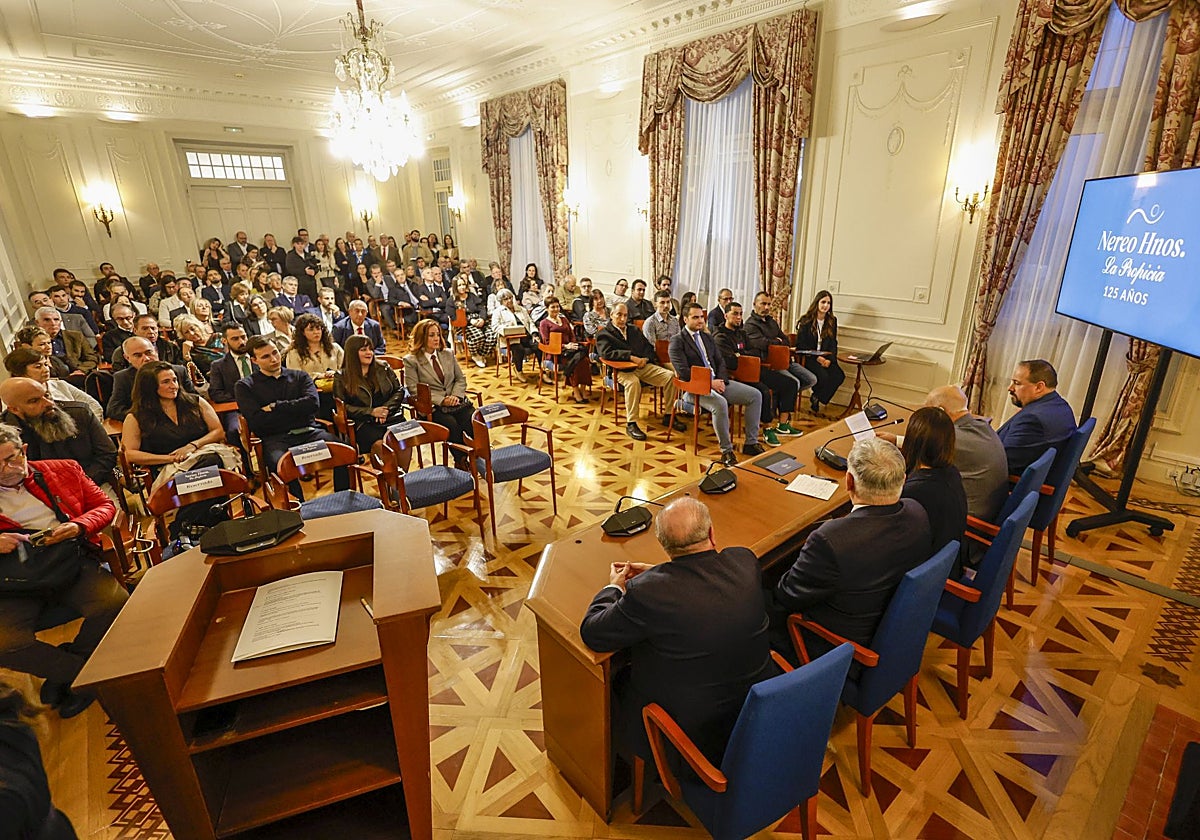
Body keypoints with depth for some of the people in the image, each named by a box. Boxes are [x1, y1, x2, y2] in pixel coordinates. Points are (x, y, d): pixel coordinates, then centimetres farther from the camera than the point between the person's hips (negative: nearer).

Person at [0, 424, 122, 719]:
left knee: (115, 603, -28)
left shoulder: (62, 470, 14)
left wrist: (79, 526, -8)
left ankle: (63, 674, 1)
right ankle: (87, 673, -1)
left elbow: (105, 505, 14)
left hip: (73, 564, 0)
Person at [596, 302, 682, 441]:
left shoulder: (634, 330, 24)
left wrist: (645, 358, -3)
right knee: (633, 382, -39)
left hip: (643, 366, 6)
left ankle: (668, 416, 0)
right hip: (622, 370, -6)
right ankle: (631, 424, -31)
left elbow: (649, 347, 21)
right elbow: (607, 353, -12)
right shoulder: (603, 334, 6)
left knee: (670, 376, -13)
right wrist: (631, 357, -18)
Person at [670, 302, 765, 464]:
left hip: (717, 382, 8)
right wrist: (710, 383, -17)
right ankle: (726, 450, -22)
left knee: (755, 395, -6)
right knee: (720, 403, -37)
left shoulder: (707, 337, 20)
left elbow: (720, 362, 18)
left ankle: (751, 443, 0)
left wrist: (721, 380, -4)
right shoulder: (677, 341, -3)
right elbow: (684, 372, -13)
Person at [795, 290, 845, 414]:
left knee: (839, 375, -22)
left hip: (825, 358, 5)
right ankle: (815, 398, 1)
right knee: (823, 376, -31)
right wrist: (816, 357, -17)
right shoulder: (806, 321, -2)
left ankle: (816, 400, -2)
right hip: (808, 357, -5)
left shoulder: (832, 321, 12)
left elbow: (833, 343, 10)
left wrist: (830, 359, -9)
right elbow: (801, 345, -6)